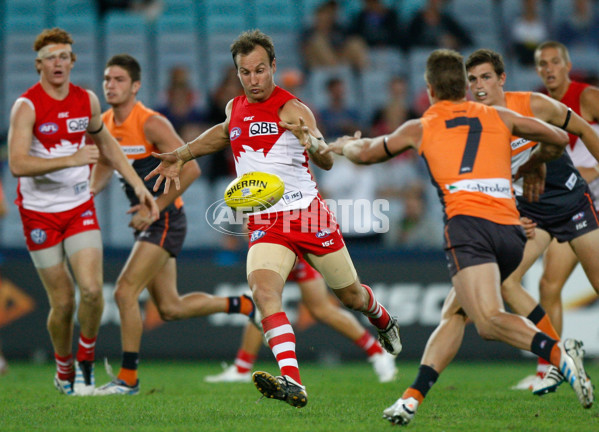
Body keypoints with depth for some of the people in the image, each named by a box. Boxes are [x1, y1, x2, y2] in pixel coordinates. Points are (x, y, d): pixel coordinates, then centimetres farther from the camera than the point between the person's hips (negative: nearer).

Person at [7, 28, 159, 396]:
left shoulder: (87, 100, 3)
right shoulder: (27, 106, -14)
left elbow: (106, 145, 21)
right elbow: (18, 164, -26)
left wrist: (139, 186, 15)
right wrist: (71, 160, -33)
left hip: (80, 207, 3)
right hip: (39, 211, -3)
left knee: (92, 288, -15)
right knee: (63, 302, -1)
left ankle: (86, 358, 8)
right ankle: (64, 370, 23)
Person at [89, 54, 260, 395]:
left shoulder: (151, 124, -17)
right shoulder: (104, 124, 6)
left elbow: (191, 169, -21)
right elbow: (105, 166, 23)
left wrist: (156, 207, -21)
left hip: (166, 221, -9)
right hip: (149, 222, 9)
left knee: (125, 292, -15)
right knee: (171, 309, 11)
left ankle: (128, 378, -6)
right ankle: (245, 305, 30)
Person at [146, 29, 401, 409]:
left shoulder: (291, 109, -9)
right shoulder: (235, 109, 10)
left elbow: (327, 161, -22)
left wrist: (311, 142, -43)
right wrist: (181, 156, 30)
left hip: (308, 214, -3)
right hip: (265, 224, 3)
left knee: (351, 295, 12)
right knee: (263, 290, -26)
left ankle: (384, 321, 50)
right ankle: (292, 382, -38)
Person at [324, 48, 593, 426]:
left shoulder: (421, 128, 19)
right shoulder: (499, 118, 23)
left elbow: (366, 154, 34)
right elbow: (559, 139, 28)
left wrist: (344, 146, 56)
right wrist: (534, 165, 47)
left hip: (468, 222, -5)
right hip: (511, 232, 5)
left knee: (489, 322, -21)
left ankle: (558, 352, -45)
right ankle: (413, 398, 16)